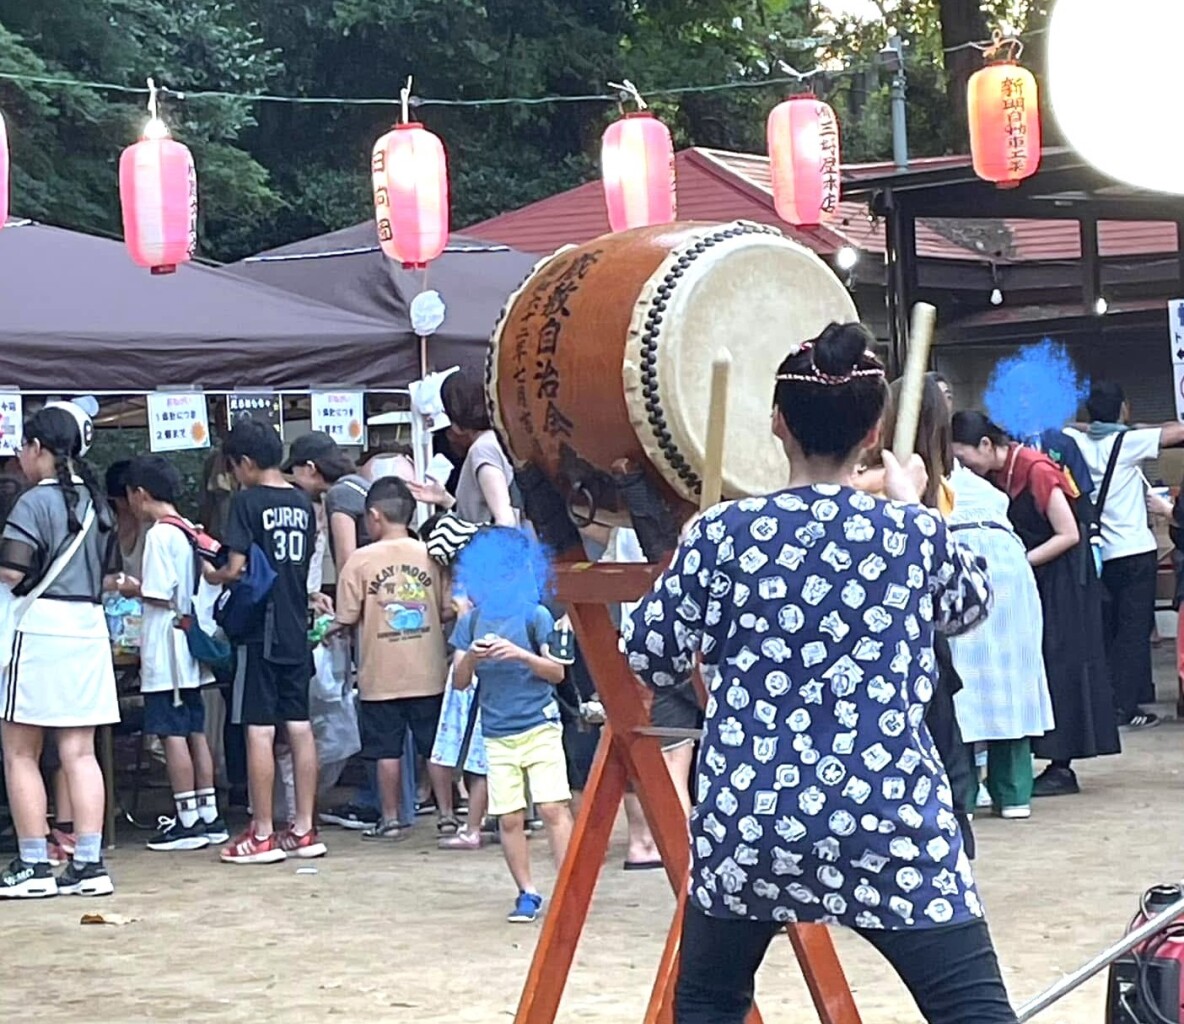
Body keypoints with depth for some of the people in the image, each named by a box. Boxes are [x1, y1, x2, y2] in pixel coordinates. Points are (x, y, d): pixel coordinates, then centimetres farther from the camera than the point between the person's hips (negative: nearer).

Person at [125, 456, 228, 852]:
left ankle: (188, 820, -2)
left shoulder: (159, 535, -14)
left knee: (172, 734, -4)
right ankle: (208, 815, 15)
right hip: (191, 645, 9)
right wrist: (140, 586, 17)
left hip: (165, 654, -9)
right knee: (195, 731, 12)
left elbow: (159, 596, -18)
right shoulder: (191, 531, 11)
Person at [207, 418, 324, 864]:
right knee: (300, 726, 8)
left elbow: (237, 568, -14)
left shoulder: (247, 501, -10)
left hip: (261, 629, -6)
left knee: (260, 730, -3)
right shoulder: (303, 503, 9)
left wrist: (212, 576, 6)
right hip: (297, 629, 6)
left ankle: (262, 835, 0)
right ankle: (304, 830, 11)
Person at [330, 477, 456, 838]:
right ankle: (446, 814, 10)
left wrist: (329, 630, 15)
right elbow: (447, 609, 4)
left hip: (381, 675, -2)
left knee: (387, 749, 6)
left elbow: (347, 619, -6)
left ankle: (391, 820, 10)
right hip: (428, 672, 2)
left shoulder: (361, 560, -8)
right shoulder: (430, 554, 0)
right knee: (435, 746, 9)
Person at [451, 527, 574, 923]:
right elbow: (459, 681, 7)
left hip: (540, 729, -3)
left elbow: (557, 672, -4)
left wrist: (520, 654, -19)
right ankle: (527, 893, 13)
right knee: (509, 818, 2)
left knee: (553, 808, -11)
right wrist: (471, 657, -14)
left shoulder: (535, 615, -3)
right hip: (497, 736, 3)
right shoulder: (470, 622, 7)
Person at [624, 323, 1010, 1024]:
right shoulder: (915, 534, 2)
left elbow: (650, 661, 9)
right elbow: (971, 607, 24)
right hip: (892, 819, -1)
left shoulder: (723, 535, -1)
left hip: (749, 820, 1)